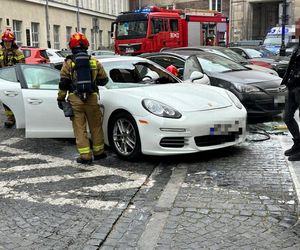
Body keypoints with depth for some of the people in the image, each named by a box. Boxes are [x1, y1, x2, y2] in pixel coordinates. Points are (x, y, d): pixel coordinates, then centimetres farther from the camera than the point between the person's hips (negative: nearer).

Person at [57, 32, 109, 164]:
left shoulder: (68, 63, -1)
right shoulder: (94, 62, 5)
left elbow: (63, 84, -2)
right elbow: (104, 80, 10)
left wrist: (60, 99, 6)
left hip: (75, 99, -1)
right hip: (92, 98, 2)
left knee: (80, 128, 3)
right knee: (96, 126, 13)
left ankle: (85, 156, 2)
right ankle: (98, 152, 22)